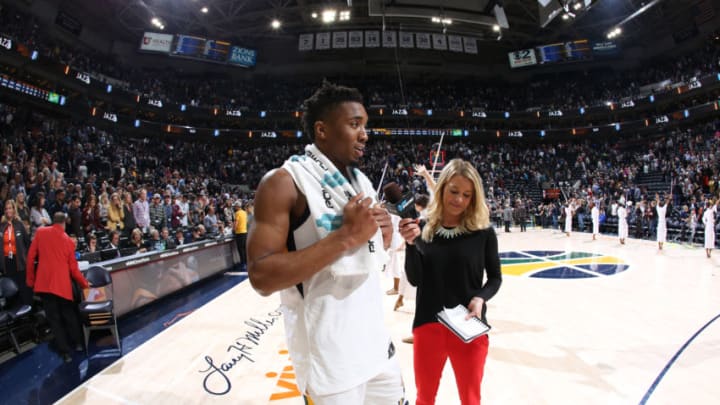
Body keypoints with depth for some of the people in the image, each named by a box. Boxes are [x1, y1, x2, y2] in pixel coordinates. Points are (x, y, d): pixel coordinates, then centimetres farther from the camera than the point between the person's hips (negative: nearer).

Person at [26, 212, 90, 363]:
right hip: (63, 283, 0)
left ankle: (65, 352, 7)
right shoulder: (68, 240, 4)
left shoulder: (40, 232, 4)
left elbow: (31, 257, 2)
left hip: (44, 283, 0)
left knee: (54, 319, 6)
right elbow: (73, 268, 6)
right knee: (69, 315, 19)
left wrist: (30, 280, 12)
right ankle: (78, 343, 28)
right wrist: (84, 283, 19)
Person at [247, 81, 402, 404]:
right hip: (328, 353, -7)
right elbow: (262, 277, -23)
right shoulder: (285, 182, -16)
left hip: (375, 339, 8)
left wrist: (382, 235, -6)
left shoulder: (362, 181, 8)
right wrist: (345, 236, -26)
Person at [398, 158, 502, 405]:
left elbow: (495, 278, 2)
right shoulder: (424, 230, -4)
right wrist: (411, 243, -21)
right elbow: (415, 279, -7)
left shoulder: (483, 232, -6)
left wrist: (481, 298, -17)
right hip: (428, 325, 2)